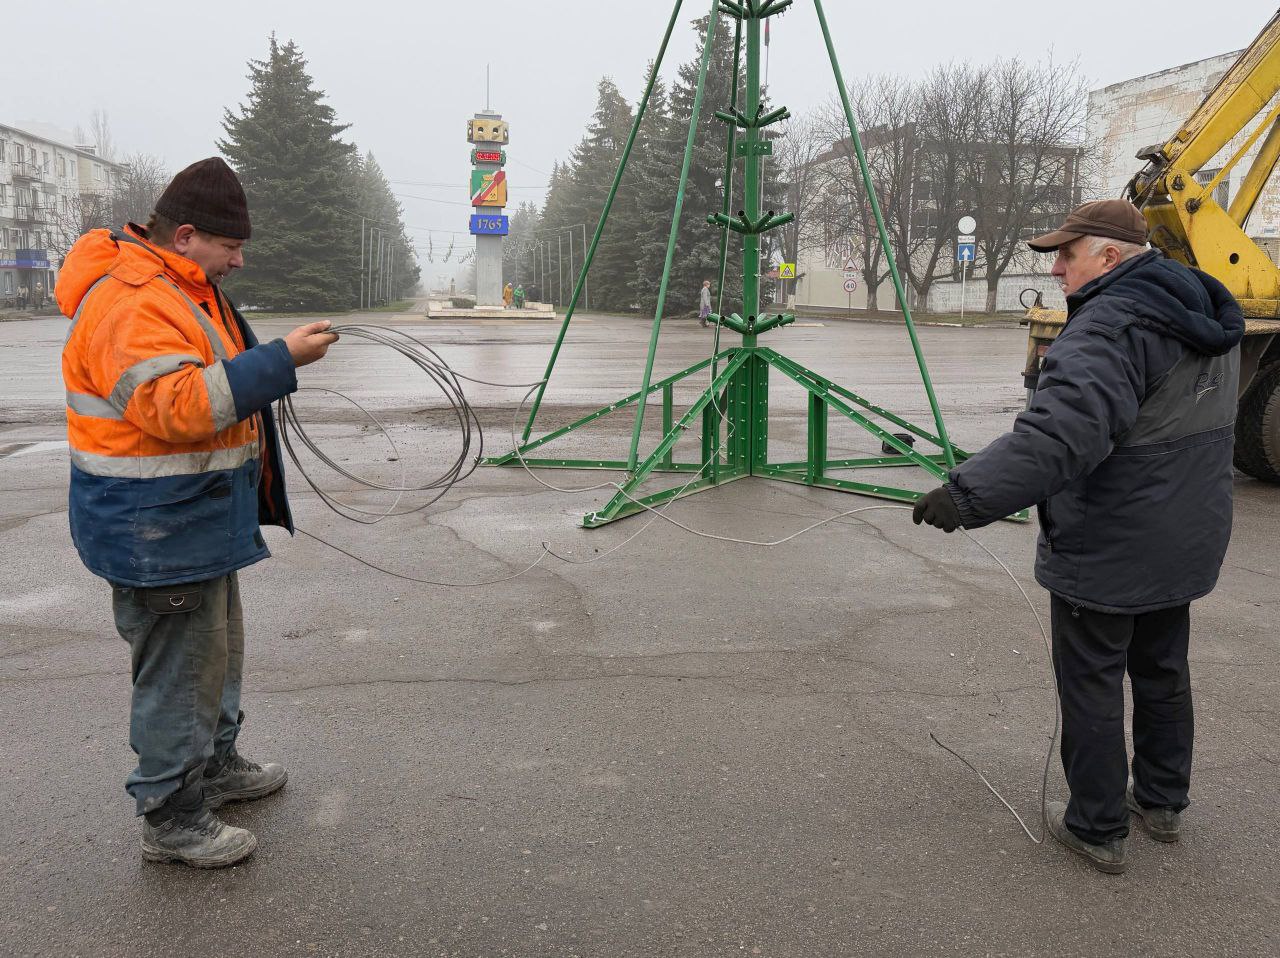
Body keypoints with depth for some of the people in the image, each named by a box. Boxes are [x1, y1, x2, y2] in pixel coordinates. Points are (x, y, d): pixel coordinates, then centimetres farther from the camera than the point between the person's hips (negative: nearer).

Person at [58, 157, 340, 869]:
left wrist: (275, 363, 12)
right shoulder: (131, 303, -22)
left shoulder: (184, 288, 14)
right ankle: (172, 819, 16)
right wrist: (281, 360, -33)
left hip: (196, 516, 11)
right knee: (180, 668, 0)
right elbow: (178, 405, -34)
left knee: (219, 649, 23)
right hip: (156, 528, -11)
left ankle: (216, 765, 41)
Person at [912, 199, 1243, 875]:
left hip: (1104, 555, -9)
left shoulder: (1110, 326, -26)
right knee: (1163, 673, 23)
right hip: (1187, 545, 9)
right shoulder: (1206, 317, 7)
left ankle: (1098, 827, 21)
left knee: (1091, 688, 7)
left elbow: (1062, 434, -40)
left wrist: (969, 494, -42)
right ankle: (1162, 803, 41)